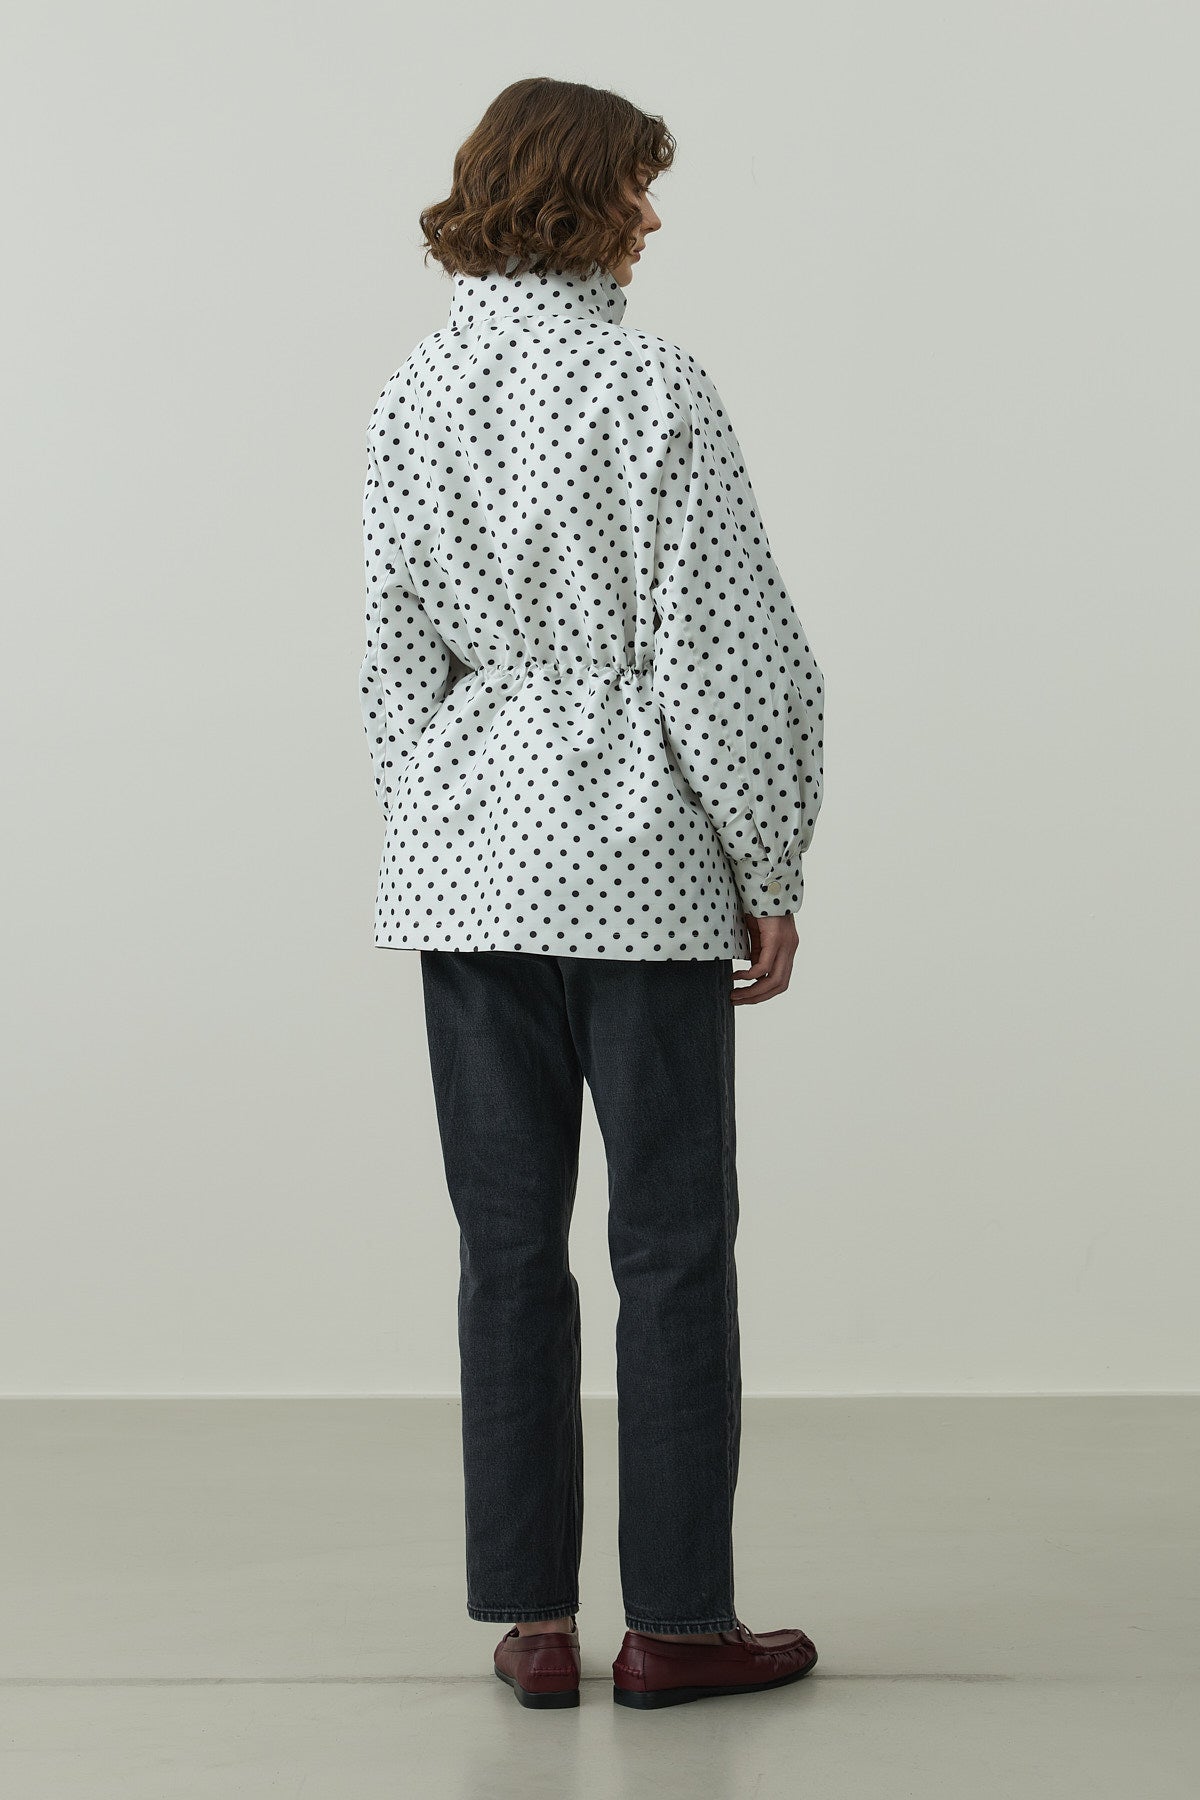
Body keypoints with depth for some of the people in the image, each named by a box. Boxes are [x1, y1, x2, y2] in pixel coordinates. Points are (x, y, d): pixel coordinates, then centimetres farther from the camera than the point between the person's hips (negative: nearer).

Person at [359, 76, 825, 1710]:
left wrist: (435, 839, 17)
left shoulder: (415, 397, 4)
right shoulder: (652, 389, -12)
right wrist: (772, 871, -3)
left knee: (510, 1248, 9)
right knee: (673, 1246, 5)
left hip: (469, 866, 5)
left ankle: (532, 1618, 15)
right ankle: (676, 1619, 12)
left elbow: (396, 652, 8)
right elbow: (722, 648, -12)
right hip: (638, 863, -5)